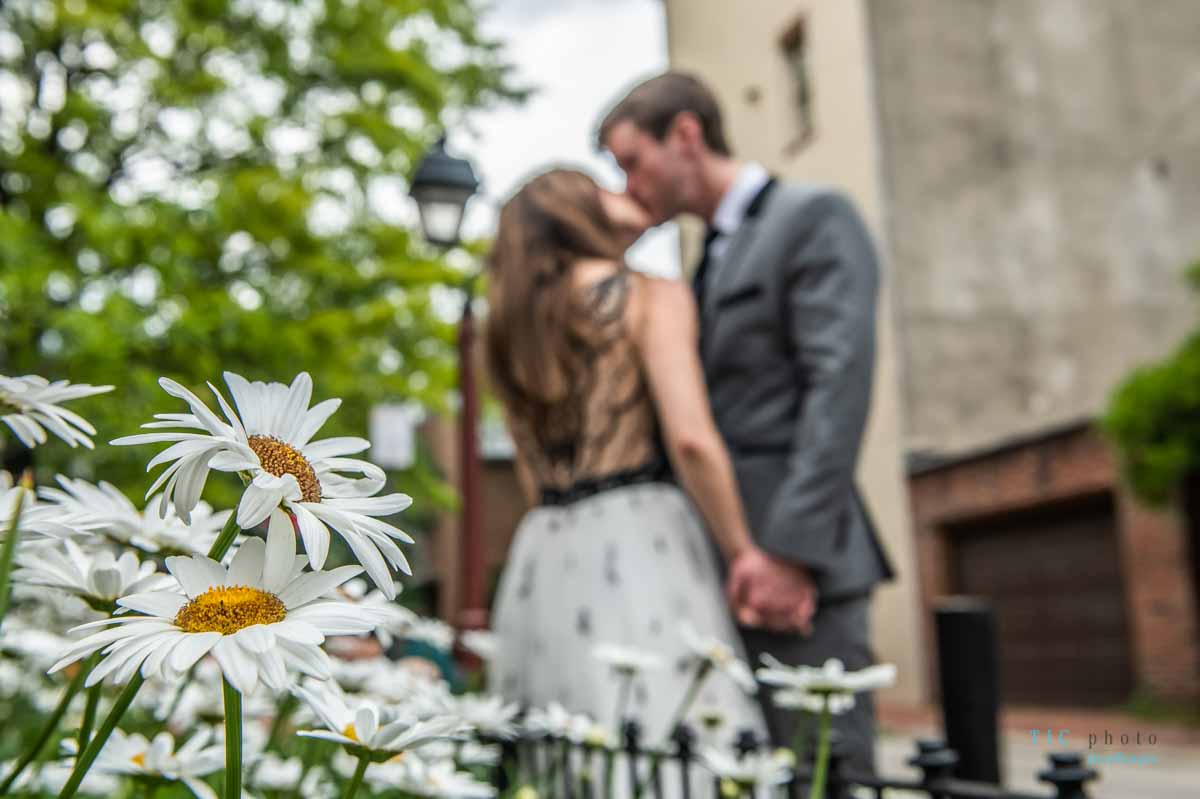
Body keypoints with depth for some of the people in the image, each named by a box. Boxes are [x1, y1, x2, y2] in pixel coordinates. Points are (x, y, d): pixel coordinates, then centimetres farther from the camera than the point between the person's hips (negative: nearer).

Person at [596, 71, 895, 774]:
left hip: (794, 560, -8)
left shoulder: (814, 216, -2)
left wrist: (788, 548, -21)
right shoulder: (710, 261, 23)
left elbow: (839, 386, -14)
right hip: (727, 564, 8)